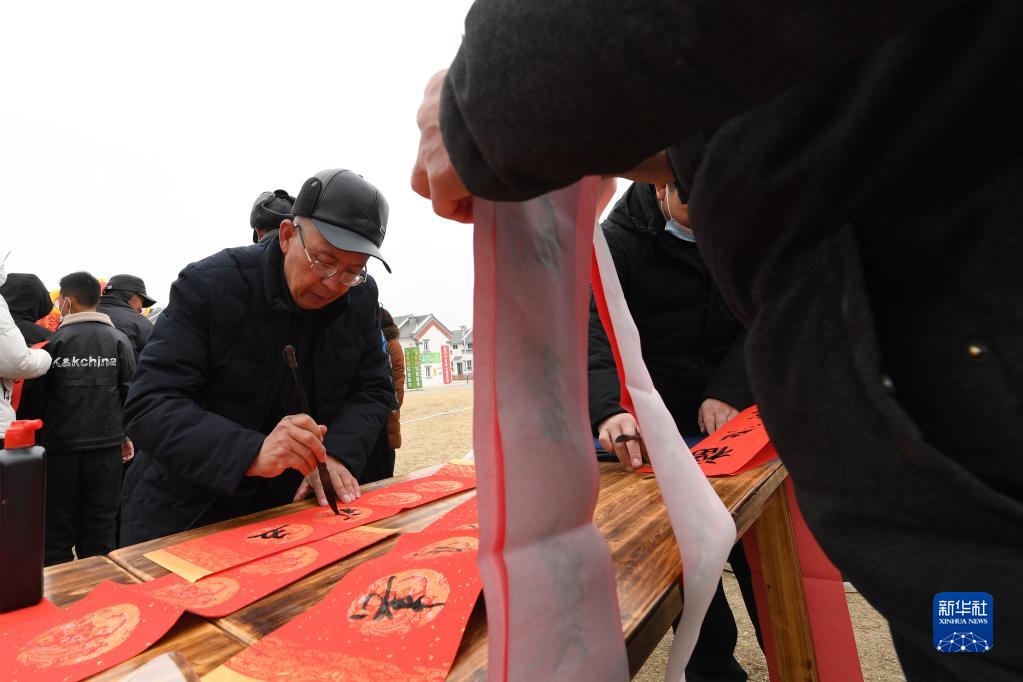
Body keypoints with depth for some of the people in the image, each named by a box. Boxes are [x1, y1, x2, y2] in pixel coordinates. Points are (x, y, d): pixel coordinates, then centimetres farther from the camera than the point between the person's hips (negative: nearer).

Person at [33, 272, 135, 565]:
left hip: (61, 445, -1)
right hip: (106, 445, 1)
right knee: (101, 527, 10)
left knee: (58, 527, 12)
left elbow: (37, 394, -2)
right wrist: (126, 434, 10)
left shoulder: (54, 341, -5)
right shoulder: (119, 340, -2)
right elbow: (131, 392, -1)